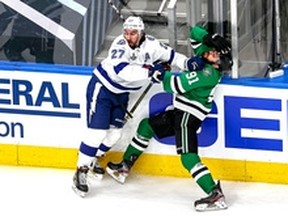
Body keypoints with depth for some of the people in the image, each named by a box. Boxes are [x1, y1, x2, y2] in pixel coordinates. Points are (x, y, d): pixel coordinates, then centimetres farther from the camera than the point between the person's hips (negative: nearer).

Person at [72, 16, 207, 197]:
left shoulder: (150, 44, -11)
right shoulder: (120, 45, -29)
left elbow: (169, 55, 2)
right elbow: (122, 70, -43)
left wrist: (188, 63, -14)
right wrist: (149, 70, -43)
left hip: (121, 93, 7)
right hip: (101, 87, -7)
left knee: (115, 132, 12)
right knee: (97, 130, -13)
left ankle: (92, 160, 34)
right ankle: (82, 170, -6)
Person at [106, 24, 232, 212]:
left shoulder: (209, 73, -25)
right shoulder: (207, 61, 2)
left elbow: (178, 85, -26)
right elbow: (196, 32, 11)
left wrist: (160, 73, -10)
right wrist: (211, 39, -9)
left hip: (188, 115, -11)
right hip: (181, 111, 11)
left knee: (188, 156, -20)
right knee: (147, 125, 22)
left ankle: (216, 195, -24)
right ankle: (125, 167, 33)